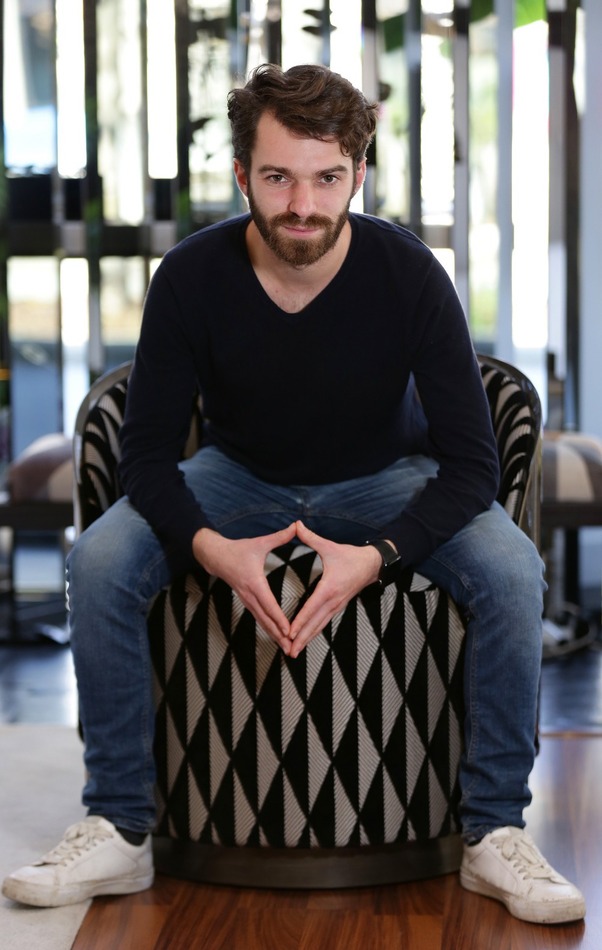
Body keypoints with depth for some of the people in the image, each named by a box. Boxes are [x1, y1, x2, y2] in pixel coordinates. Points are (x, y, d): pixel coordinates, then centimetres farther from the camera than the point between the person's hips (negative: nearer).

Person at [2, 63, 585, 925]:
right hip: (241, 477, 1)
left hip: (383, 479, -1)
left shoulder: (409, 275, -25)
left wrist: (375, 557, -38)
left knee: (511, 572, -29)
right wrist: (210, 548, -35)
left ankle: (494, 834, -15)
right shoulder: (191, 278, -22)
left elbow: (470, 463, -22)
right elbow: (148, 450, -14)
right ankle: (119, 831, -12)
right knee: (99, 563, -25)